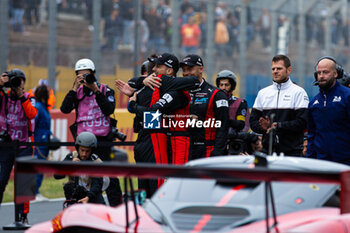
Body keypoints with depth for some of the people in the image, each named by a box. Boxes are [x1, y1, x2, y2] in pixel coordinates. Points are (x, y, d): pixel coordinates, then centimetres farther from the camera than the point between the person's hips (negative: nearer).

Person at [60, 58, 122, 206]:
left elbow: (109, 109, -12)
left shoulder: (105, 90, 3)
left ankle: (116, 207, 0)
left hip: (102, 139, -3)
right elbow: (65, 109, -4)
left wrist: (96, 90, -16)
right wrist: (75, 88, -8)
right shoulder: (77, 92, 10)